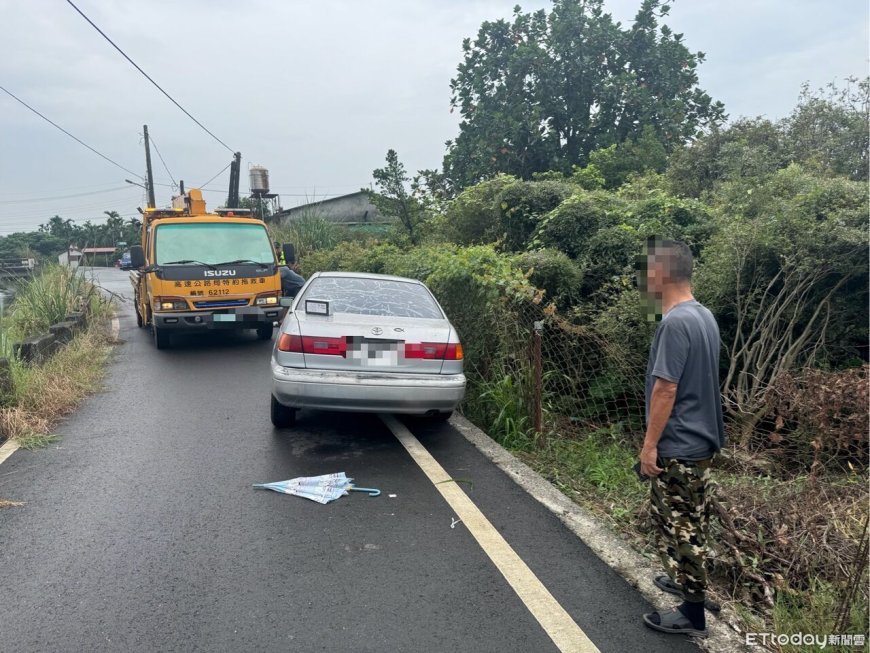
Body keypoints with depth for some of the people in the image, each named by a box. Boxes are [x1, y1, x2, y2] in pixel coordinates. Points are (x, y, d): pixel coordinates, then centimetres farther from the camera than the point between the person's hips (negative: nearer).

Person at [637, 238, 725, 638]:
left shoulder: (675, 322, -22)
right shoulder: (704, 316, 7)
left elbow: (665, 389, -23)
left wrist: (649, 445, -16)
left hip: (677, 446, -9)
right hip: (702, 440, 9)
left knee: (677, 526, 3)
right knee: (692, 522, 22)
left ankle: (692, 613, 15)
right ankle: (690, 582, 38)